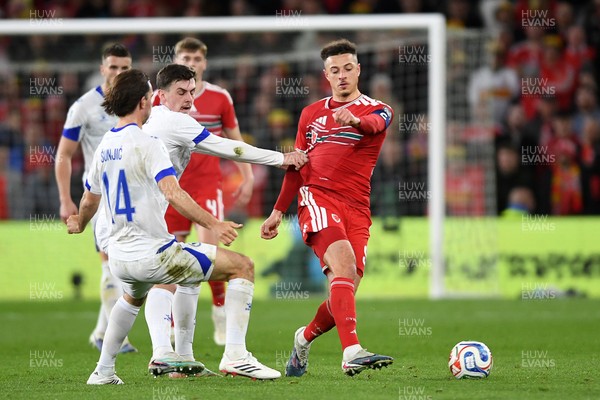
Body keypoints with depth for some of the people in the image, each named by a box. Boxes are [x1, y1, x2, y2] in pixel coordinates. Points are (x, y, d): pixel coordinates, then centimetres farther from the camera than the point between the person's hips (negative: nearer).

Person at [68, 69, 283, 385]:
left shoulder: (104, 146, 10)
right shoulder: (146, 143, -13)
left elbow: (89, 200, 26)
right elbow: (173, 193, -27)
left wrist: (79, 224, 47)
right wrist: (213, 224, -28)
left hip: (119, 257, 8)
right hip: (152, 252, -8)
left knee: (132, 297, 42)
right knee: (242, 266, -2)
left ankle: (103, 371, 38)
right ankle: (235, 355, -9)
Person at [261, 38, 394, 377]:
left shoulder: (378, 110, 7)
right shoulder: (312, 114, 18)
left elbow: (374, 124, -20)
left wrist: (356, 121, -43)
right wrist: (278, 212, 21)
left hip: (357, 209, 1)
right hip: (317, 197, -1)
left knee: (345, 291, -4)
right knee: (344, 264, -27)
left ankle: (305, 339, 27)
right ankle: (352, 353, -41)